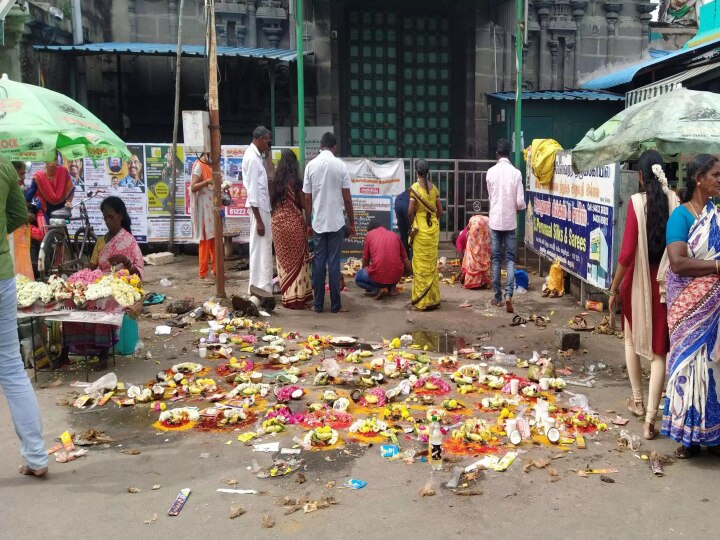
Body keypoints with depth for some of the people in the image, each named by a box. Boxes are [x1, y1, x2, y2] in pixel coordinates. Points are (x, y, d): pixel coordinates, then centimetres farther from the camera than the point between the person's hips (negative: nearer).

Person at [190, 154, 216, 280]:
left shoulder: (210, 165, 13)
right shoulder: (199, 165, -13)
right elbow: (193, 187, -22)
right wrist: (208, 181, -34)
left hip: (212, 207, 8)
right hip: (204, 208, -8)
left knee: (214, 239, 12)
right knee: (205, 241, -4)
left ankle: (216, 270, 20)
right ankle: (203, 273, 2)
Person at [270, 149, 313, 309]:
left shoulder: (275, 181, 3)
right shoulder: (295, 181, -10)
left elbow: (272, 202, 8)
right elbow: (303, 203, -5)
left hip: (278, 222, 4)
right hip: (294, 223, -4)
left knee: (283, 259, 11)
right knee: (296, 259, 4)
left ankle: (287, 296, 16)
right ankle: (297, 297, 6)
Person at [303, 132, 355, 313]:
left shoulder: (311, 166, 0)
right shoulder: (340, 165, -5)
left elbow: (307, 199, 2)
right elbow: (347, 198, -5)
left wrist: (308, 224, 11)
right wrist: (352, 223, 4)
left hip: (318, 223, 2)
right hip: (336, 222, -2)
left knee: (319, 262, 8)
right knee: (334, 262, 2)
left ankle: (318, 304, 11)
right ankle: (335, 305, 6)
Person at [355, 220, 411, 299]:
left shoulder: (369, 234, 9)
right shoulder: (395, 235, 16)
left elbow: (365, 262, 14)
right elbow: (408, 268, 16)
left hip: (378, 277, -3)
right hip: (396, 277, 3)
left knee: (358, 278, 28)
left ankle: (377, 289, 2)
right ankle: (392, 288, 16)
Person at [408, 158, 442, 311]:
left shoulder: (415, 188, -10)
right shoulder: (434, 188, 4)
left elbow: (410, 212, -13)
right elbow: (440, 211, 6)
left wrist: (411, 225, 4)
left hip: (420, 229, -5)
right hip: (434, 228, 5)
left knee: (421, 264, 1)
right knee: (432, 263, 12)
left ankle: (422, 301, 4)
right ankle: (433, 298, 18)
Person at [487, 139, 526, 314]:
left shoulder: (491, 172, -4)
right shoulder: (516, 173, -7)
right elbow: (520, 202, -7)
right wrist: (520, 207, 16)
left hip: (495, 220, 1)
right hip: (510, 221, -1)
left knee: (496, 258, 9)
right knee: (510, 258, 5)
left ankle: (498, 297, 14)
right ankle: (509, 294, -11)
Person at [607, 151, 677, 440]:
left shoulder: (637, 202, -12)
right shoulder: (675, 201, -4)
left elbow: (627, 252, -14)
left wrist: (614, 288, -4)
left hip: (638, 281, -2)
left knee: (632, 340, 21)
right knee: (659, 350, 6)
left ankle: (637, 401, 32)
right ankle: (650, 419, 3)